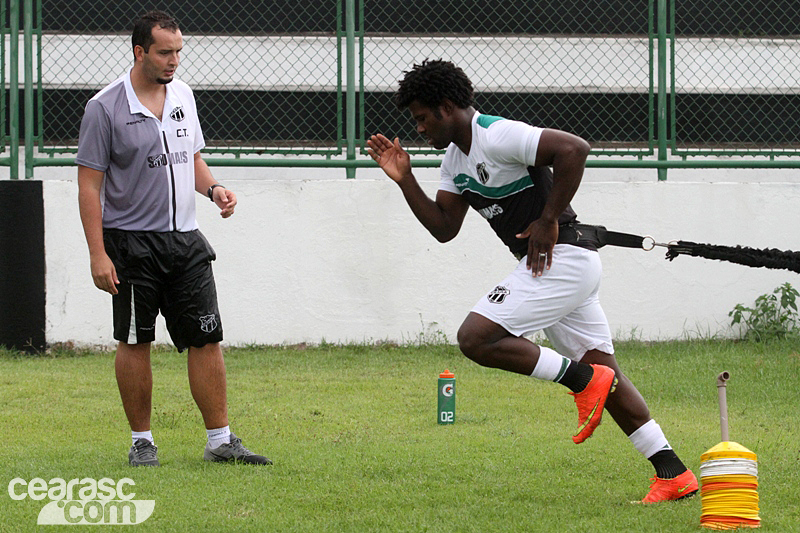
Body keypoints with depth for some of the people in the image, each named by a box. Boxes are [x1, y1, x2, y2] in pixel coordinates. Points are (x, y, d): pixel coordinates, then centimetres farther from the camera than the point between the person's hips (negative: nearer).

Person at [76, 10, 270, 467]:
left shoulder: (183, 95, 9)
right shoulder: (106, 108, -9)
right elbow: (89, 184, -8)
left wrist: (213, 188, 0)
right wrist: (98, 254, -14)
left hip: (185, 240, 5)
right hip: (132, 243, -5)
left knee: (207, 339, 1)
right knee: (136, 342, 1)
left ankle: (221, 440, 5)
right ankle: (142, 440, 12)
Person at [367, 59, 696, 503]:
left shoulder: (497, 137, -15)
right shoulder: (456, 158, 16)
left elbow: (574, 149, -25)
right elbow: (444, 227, 17)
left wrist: (549, 220, -20)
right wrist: (404, 180, 8)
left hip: (563, 258, -11)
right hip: (564, 266, 11)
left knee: (476, 338, -15)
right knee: (605, 375, 8)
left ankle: (582, 380, -9)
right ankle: (674, 475, 7)